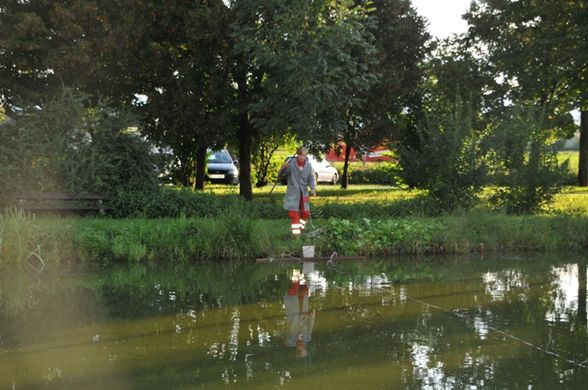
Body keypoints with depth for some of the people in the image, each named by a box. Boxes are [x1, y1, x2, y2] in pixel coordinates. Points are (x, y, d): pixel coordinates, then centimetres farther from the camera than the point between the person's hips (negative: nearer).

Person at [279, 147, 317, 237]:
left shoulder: (308, 165, -2)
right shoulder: (291, 163, -12)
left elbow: (311, 178, 4)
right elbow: (280, 175, -10)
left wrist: (313, 188, -13)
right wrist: (283, 168, -30)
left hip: (303, 193, 4)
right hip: (293, 193, -4)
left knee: (305, 213, 10)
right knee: (293, 214, -4)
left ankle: (301, 229, 32)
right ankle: (296, 232, 4)